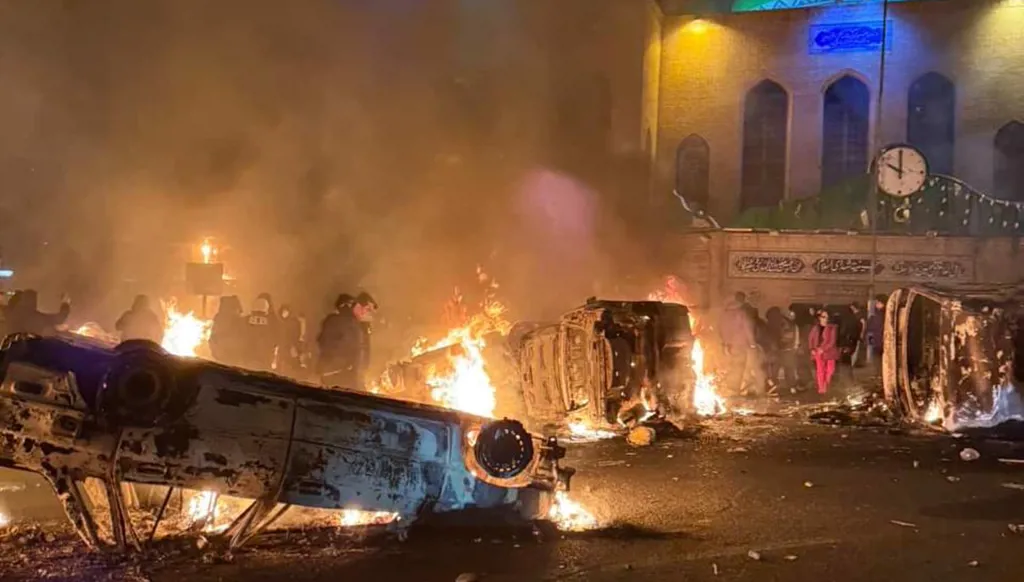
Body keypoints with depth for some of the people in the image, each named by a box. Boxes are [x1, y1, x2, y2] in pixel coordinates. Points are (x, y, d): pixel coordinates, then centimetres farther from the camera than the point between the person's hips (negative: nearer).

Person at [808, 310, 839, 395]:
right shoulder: (815, 328, 7)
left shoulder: (832, 328, -4)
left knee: (829, 370, 1)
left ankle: (826, 387, 15)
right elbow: (810, 339, 9)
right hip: (818, 352, 2)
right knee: (820, 371, 0)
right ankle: (821, 388, 3)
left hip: (829, 352, -2)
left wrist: (823, 349, -16)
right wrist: (812, 349, -6)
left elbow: (832, 341, -10)